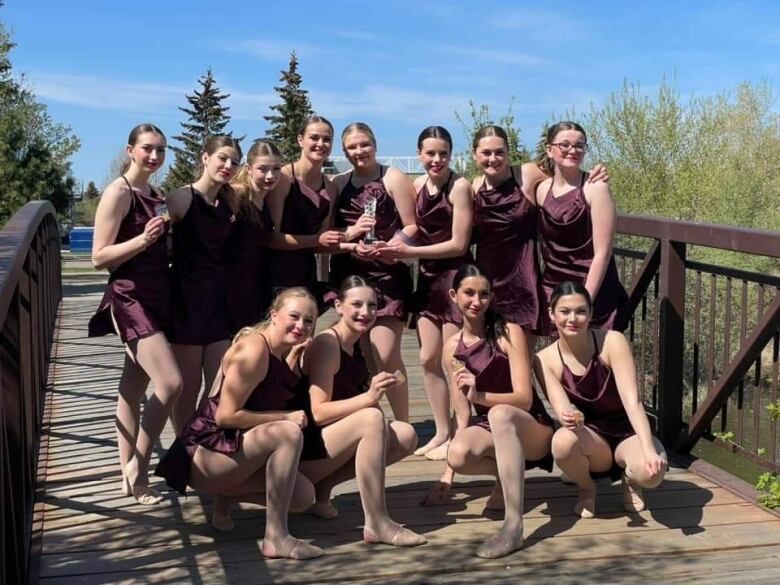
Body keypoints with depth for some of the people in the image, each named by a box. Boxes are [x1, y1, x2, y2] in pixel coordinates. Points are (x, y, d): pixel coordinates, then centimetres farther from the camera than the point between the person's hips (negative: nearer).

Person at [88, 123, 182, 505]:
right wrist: (143, 239, -25)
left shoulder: (156, 196, 14)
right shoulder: (118, 192, -10)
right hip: (130, 299, -8)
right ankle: (137, 467, 0)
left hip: (158, 297, 8)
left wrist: (162, 238, 8)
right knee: (170, 383, -16)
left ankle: (129, 473, 17)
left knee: (134, 388, 11)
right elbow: (99, 257, -15)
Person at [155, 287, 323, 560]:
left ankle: (225, 495, 14)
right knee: (289, 433, -30)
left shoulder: (280, 353, 8)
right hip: (204, 453, -9)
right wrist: (286, 418, -17)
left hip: (234, 446, 9)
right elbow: (226, 415, -22)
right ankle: (275, 538, -24)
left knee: (304, 496, 0)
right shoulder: (254, 350, -20)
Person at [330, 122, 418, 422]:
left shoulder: (394, 178, 3)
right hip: (348, 275, 5)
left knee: (386, 356, -12)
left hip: (387, 274, -4)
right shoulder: (338, 184, 16)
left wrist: (388, 247, -19)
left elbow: (412, 227, -2)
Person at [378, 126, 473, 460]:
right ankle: (442, 433, 21)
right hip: (428, 278, 7)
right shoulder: (417, 185, 6)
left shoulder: (459, 186, -13)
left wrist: (410, 253, -16)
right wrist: (398, 247, -6)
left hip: (455, 277, -7)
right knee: (429, 359, 9)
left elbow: (458, 244, -15)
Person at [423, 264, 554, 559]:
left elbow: (524, 398, -17)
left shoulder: (509, 333, -11)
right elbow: (462, 415, 4)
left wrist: (479, 394, -34)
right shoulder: (452, 347, 2)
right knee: (458, 455, -32)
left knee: (499, 413, -39)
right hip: (489, 428, 4)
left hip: (532, 428, -4)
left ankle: (514, 524, -41)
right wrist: (448, 472, -1)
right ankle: (508, 474, 2)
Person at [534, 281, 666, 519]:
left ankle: (629, 480, 6)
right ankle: (586, 489, 0)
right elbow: (563, 410, -20)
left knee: (650, 472, -35)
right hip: (591, 437, 1)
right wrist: (569, 418, -46)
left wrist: (649, 450, -38)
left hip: (627, 431, -1)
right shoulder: (545, 360, -12)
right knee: (562, 442, -35)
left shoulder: (613, 342, -18)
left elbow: (632, 400, -25)